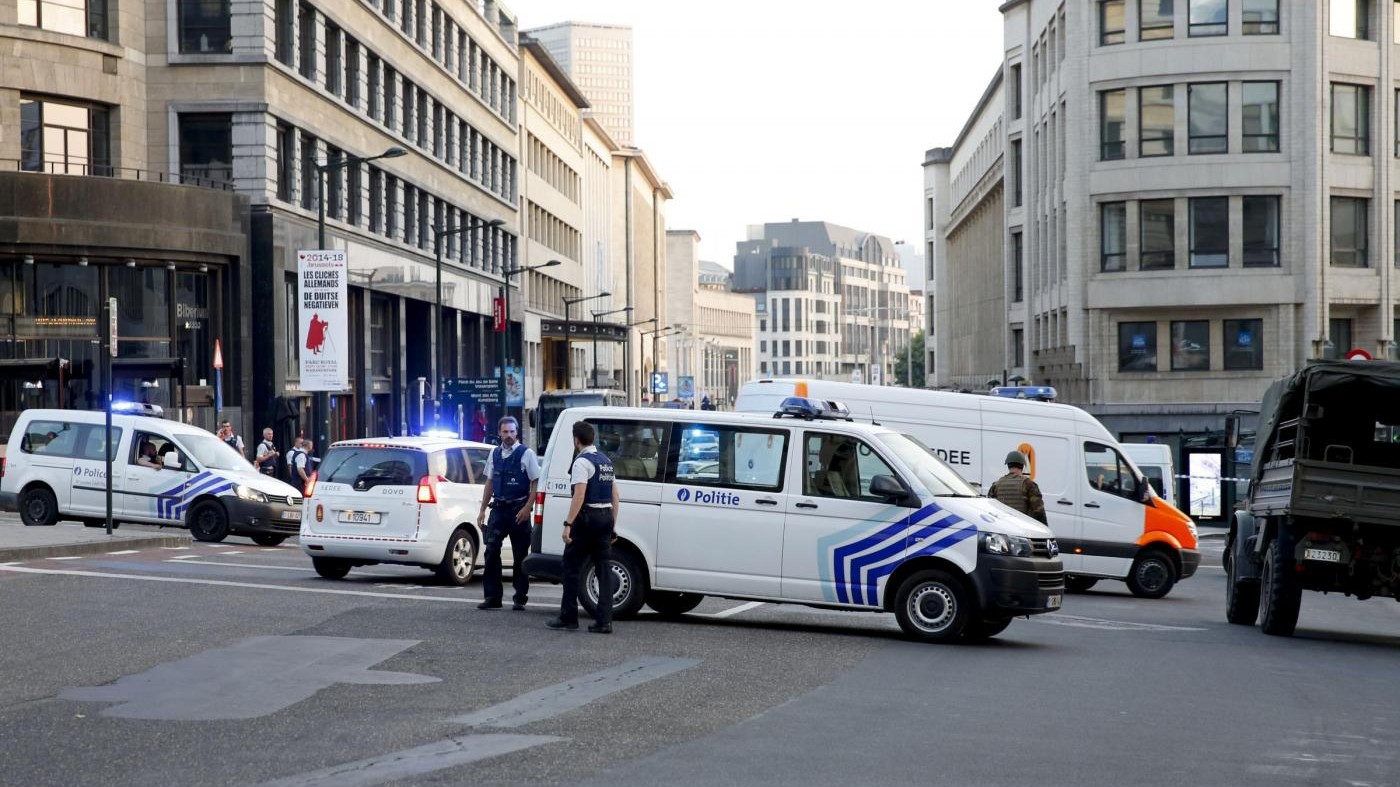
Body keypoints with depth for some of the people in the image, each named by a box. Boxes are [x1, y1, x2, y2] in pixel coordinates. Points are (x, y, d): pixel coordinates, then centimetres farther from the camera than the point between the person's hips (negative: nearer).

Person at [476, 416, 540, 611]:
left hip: (518, 511, -4)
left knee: (520, 555, 3)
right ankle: (492, 597, 2)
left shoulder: (526, 454, -5)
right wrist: (482, 509, 13)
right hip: (498, 508, 4)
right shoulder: (495, 453, 10)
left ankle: (520, 598, 11)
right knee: (491, 551, -3)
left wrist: (527, 508, -15)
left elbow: (536, 483, -7)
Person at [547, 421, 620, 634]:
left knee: (572, 568, 2)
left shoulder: (582, 462, -10)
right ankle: (604, 620, 1)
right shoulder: (606, 461, 17)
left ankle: (568, 617, 5)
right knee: (603, 569, 6)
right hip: (606, 517, 8)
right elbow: (615, 496, 19)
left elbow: (579, 496, -20)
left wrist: (568, 524, -22)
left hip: (587, 519, -8)